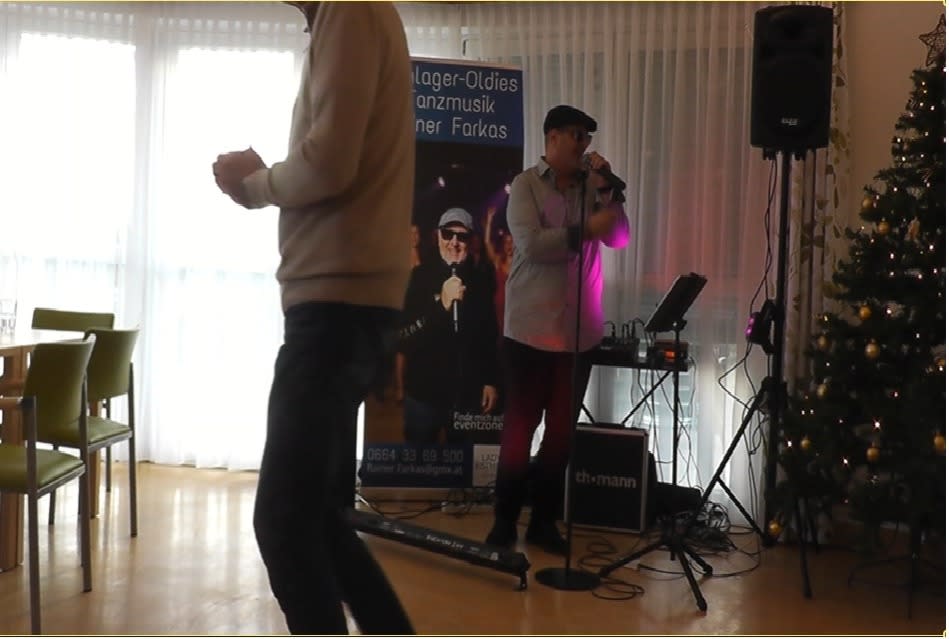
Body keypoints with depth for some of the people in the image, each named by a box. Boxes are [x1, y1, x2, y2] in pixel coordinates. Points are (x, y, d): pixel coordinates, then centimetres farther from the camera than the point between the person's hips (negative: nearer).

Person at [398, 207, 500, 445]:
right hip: (424, 387, -2)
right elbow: (406, 332, -9)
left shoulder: (480, 278, 4)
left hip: (468, 389, 2)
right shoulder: (422, 275, -4)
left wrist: (491, 381, 12)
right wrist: (442, 303, -20)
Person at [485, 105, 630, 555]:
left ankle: (544, 520, 19)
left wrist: (605, 187, -5)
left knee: (562, 430, 8)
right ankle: (505, 520, 13)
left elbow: (619, 238, 4)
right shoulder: (526, 185, -1)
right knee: (520, 427, 1)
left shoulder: (590, 185, 12)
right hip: (531, 328, -4)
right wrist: (585, 229, -19)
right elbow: (531, 245, -14)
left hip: (580, 331, 4)